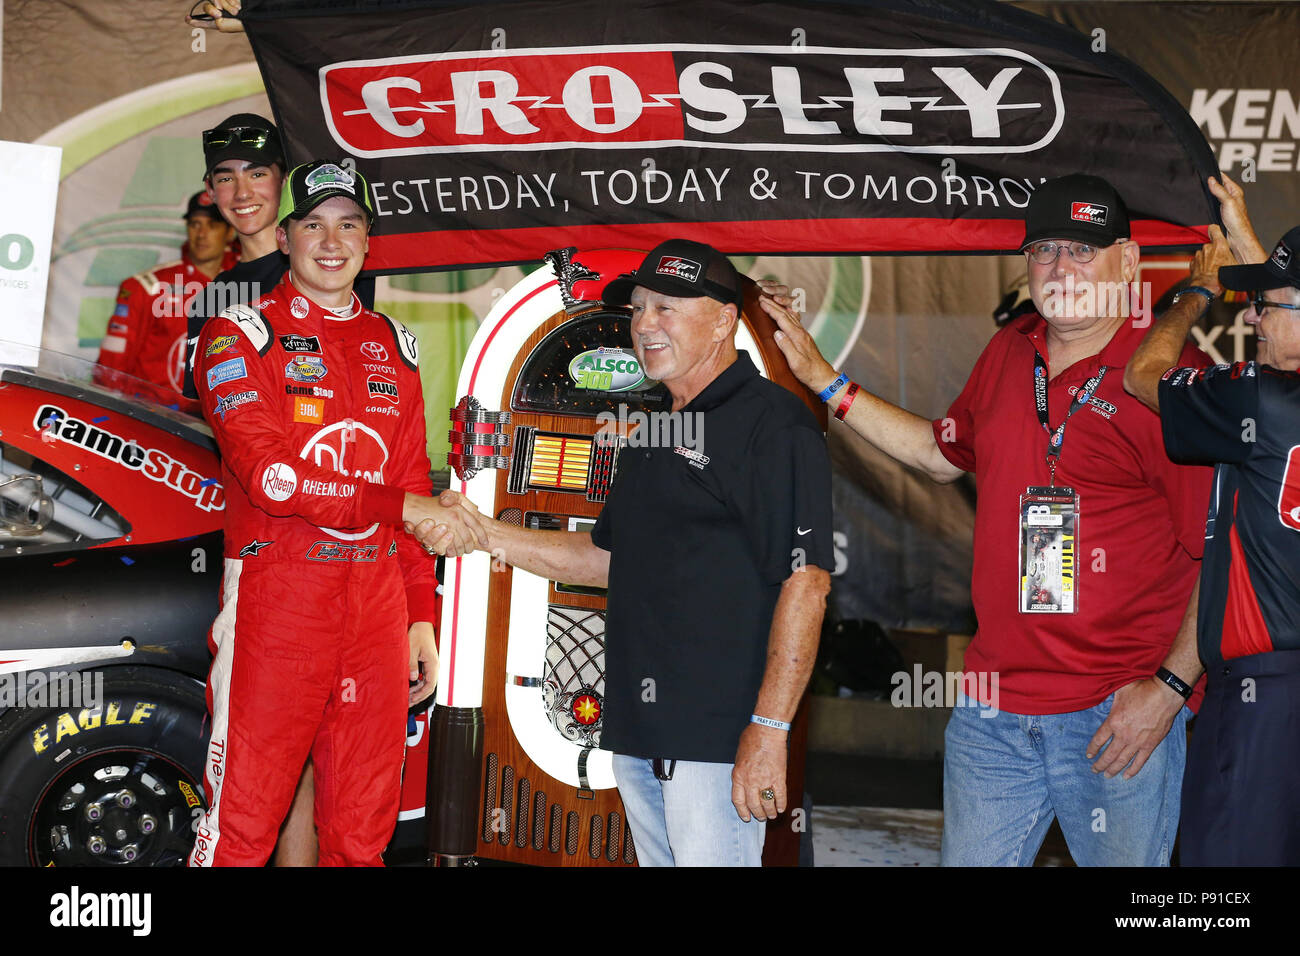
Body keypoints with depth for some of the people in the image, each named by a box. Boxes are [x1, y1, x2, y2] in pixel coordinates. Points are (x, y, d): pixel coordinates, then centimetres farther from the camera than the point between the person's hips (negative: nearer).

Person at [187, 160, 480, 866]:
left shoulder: (392, 345, 17)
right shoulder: (241, 334, -1)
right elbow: (271, 476, -15)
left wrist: (420, 614, 14)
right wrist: (403, 506, -16)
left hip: (377, 605, 5)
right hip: (275, 598, -5)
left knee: (363, 831, 9)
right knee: (242, 830, -3)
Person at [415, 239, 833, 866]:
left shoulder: (773, 424, -11)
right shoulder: (657, 427, 19)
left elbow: (805, 582, -18)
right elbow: (608, 558, 26)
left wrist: (769, 728, -23)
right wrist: (485, 534, 16)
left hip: (719, 737, -9)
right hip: (637, 731, 9)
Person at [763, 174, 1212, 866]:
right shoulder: (1009, 351, 9)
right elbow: (943, 452, 27)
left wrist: (1169, 687, -16)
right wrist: (821, 380, 24)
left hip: (1121, 717, -5)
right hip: (991, 713, 5)